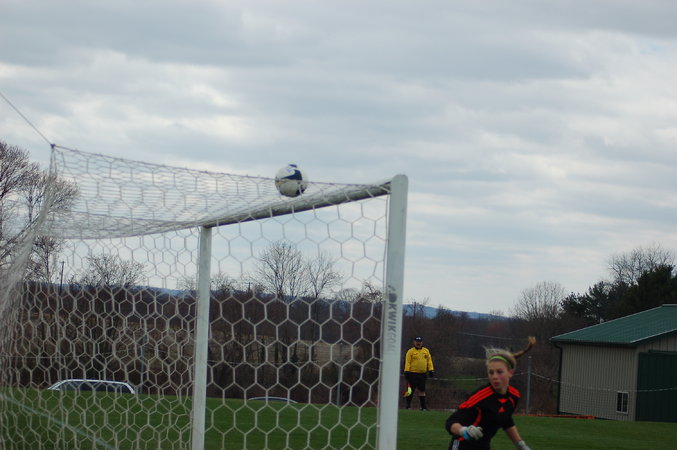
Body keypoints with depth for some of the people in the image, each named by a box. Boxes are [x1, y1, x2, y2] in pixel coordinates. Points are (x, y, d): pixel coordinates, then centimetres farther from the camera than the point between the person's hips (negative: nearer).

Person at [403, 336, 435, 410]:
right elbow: (407, 362, -4)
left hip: (422, 374, 4)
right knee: (410, 390, -1)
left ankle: (423, 406, 11)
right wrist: (406, 371, -12)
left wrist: (431, 370, 4)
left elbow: (429, 361, 13)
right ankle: (408, 406, 5)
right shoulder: (410, 351, 1)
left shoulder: (426, 351, 13)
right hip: (412, 373, -4)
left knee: (422, 390, 7)